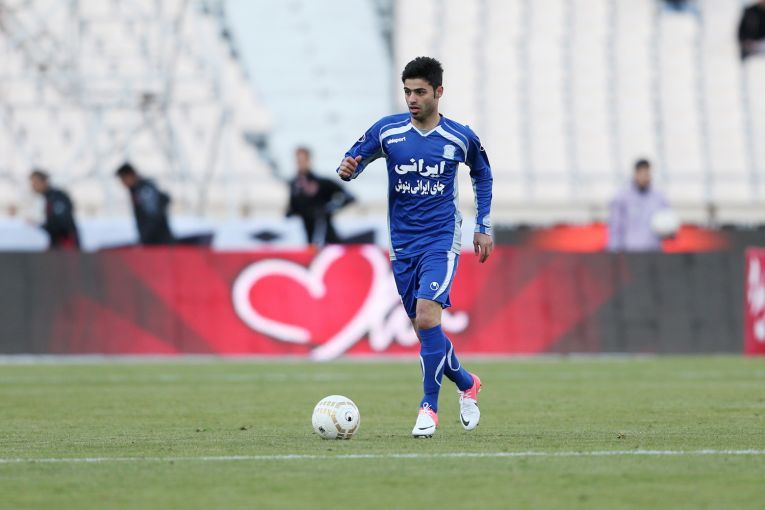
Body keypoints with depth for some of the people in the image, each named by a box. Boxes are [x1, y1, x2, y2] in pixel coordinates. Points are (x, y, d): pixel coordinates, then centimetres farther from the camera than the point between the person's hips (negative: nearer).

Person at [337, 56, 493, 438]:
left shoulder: (460, 138, -2)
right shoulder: (387, 131, -2)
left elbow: (482, 175, 16)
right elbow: (353, 160, 3)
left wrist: (484, 227, 14)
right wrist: (347, 170, -22)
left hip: (441, 240, -3)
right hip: (403, 245, 3)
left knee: (427, 317, -21)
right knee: (424, 328, 7)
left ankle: (429, 407, -11)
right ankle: (466, 385, 33)